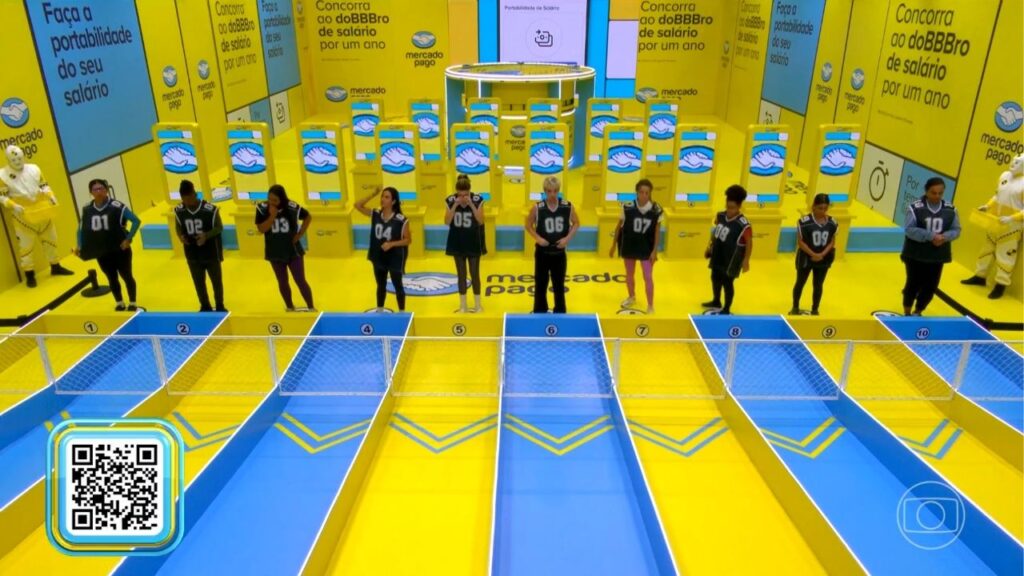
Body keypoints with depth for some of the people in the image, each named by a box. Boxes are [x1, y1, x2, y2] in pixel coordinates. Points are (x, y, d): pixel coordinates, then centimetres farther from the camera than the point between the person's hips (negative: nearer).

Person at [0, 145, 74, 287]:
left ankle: (55, 267, 31)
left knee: (50, 239, 15)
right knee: (25, 245, 0)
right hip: (23, 216, -4)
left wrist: (51, 196, -5)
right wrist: (13, 206, -21)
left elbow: (44, 185, 11)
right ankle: (29, 275, 11)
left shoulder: (34, 169, 3)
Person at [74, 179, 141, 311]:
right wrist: (80, 246, 1)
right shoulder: (87, 209, -1)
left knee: (126, 276, 8)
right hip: (101, 252, 4)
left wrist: (128, 239, -19)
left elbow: (136, 221, -16)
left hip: (120, 249, -4)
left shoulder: (116, 206, -16)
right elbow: (81, 229, 11)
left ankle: (132, 304, 22)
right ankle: (120, 304, 29)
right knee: (111, 279, 14)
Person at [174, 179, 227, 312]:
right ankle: (205, 307, 33)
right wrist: (181, 236, -14)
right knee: (198, 283, 15)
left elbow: (219, 227, -8)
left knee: (217, 281, 11)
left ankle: (220, 307, 30)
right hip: (192, 255, 3)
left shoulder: (210, 209, -19)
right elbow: (178, 227, 8)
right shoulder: (179, 210, -7)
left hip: (211, 254, -3)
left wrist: (206, 235, -26)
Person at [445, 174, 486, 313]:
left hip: (473, 243, -2)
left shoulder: (477, 200, -13)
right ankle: (463, 305, 19)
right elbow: (447, 222, -13)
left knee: (474, 274, 6)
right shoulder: (451, 200, -8)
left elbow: (480, 221, -18)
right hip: (457, 243, 2)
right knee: (461, 274, 9)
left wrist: (471, 205, -26)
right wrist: (455, 205, -22)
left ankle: (477, 304, 20)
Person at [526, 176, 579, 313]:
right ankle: (539, 314, 20)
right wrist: (538, 238, -14)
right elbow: (528, 225, 1)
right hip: (542, 253, -1)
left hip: (559, 253, 1)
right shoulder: (537, 208, -10)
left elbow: (576, 223, 6)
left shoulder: (567, 206, -6)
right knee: (541, 285, 7)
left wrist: (568, 237, -9)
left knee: (559, 286, 13)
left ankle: (560, 314, 26)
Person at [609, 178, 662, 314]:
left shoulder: (656, 210, -14)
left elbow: (657, 231, -5)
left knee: (648, 277, -2)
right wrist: (614, 245, 4)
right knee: (630, 274, 18)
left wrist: (654, 250, -7)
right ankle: (632, 297, 43)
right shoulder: (628, 207, -14)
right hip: (629, 246, 2)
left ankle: (650, 306, 10)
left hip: (647, 248, -1)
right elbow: (619, 226, -1)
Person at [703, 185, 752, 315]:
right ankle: (716, 302, 45)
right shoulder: (720, 216, -4)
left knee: (727, 282, 5)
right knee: (715, 278, 21)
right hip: (717, 256, 7)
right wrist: (709, 247, 15)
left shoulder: (743, 225, -24)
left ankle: (726, 309, 21)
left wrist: (746, 260, -15)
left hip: (731, 259, -7)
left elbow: (749, 243, -16)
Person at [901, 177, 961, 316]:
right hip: (915, 255, -4)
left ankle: (917, 312, 27)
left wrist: (945, 237, -18)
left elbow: (956, 230, 3)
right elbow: (909, 229, -18)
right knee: (913, 284, 5)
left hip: (938, 256, 4)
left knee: (930, 286, 7)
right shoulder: (915, 207, -13)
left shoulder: (950, 210, 0)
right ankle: (907, 313, 24)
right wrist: (931, 236, -26)